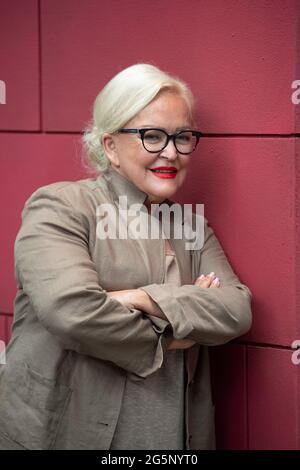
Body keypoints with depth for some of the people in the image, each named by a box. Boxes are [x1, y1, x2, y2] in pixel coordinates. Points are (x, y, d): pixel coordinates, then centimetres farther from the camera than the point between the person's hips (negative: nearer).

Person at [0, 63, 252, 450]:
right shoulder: (59, 206, -9)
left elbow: (238, 309, -4)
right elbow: (72, 309, -24)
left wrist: (146, 298, -18)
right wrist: (166, 339, -10)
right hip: (64, 432, -5)